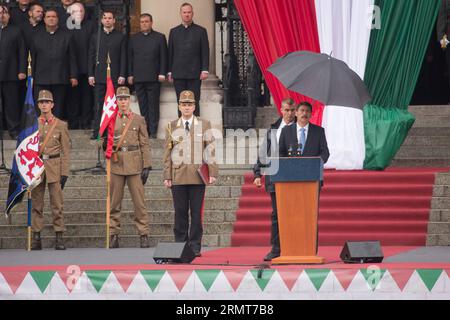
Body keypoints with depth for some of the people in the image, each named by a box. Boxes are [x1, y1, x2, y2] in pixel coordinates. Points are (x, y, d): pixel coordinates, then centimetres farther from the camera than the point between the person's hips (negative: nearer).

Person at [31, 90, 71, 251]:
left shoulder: (61, 125, 5)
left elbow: (65, 151, 3)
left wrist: (64, 173, -3)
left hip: (54, 167, -1)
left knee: (57, 204, -4)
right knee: (36, 205, 2)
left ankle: (59, 237, -1)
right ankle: (36, 238, 6)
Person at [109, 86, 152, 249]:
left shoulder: (139, 120, 7)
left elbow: (145, 144, 5)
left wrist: (146, 166, -2)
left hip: (134, 164, -1)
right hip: (116, 163, 1)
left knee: (139, 201, -3)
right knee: (114, 202, 3)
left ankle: (144, 235, -1)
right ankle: (114, 235, 8)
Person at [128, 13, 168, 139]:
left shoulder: (160, 38, 7)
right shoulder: (134, 39, 14)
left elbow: (163, 57, 4)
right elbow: (130, 58, 14)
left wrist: (162, 74, -5)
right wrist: (130, 75, 6)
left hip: (153, 78, -3)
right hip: (138, 78, 3)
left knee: (153, 106, -3)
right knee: (143, 106, 3)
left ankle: (153, 132, -1)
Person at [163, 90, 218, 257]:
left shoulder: (204, 125, 7)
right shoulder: (172, 127, 10)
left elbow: (210, 150, 5)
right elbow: (167, 153, 8)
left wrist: (212, 172, -3)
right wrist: (167, 176, 2)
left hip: (198, 176, -1)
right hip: (178, 176, 1)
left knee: (197, 212, 0)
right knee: (180, 212, 2)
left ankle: (195, 247, 3)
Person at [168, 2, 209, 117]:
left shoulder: (200, 31, 6)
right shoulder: (174, 32, 13)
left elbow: (205, 52, 3)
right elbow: (170, 53, 12)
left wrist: (205, 70, -6)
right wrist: (170, 72, 6)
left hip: (195, 73, -2)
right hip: (178, 74, 2)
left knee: (194, 102, -3)